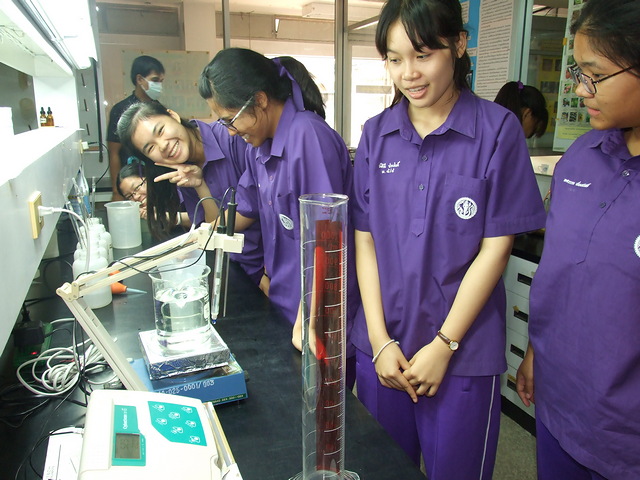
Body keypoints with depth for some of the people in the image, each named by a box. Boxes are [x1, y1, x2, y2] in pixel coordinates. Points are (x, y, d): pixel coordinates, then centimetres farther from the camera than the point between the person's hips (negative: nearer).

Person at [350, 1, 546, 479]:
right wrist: (380, 341, -4)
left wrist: (443, 346, -10)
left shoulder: (497, 129, -8)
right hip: (381, 348, 3)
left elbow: (495, 248, -9)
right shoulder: (376, 134, 2)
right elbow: (365, 241, 1)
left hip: (464, 353, -3)